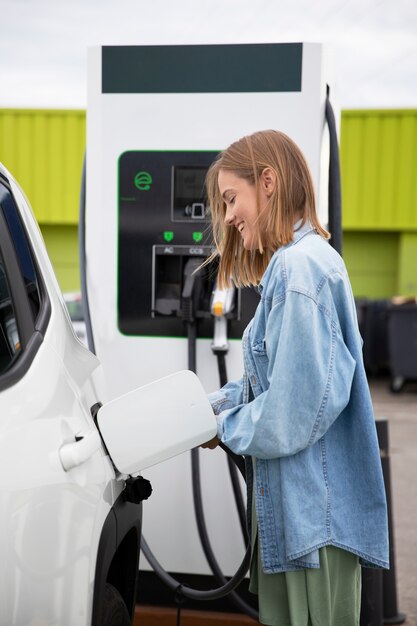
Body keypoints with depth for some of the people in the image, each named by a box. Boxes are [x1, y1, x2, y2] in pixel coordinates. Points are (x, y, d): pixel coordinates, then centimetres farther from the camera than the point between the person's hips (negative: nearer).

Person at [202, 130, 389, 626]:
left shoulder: (300, 265, -19)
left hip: (315, 509, -9)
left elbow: (298, 404, -22)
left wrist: (227, 428, -6)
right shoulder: (291, 263, 13)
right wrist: (214, 406, 6)